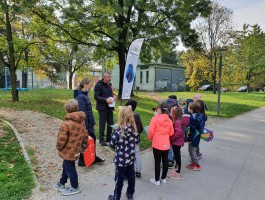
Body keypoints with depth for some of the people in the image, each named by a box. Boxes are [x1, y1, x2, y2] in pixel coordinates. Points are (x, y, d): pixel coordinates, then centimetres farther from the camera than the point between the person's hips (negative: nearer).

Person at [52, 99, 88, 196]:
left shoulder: (65, 124, -29)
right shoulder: (82, 121, -4)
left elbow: (61, 140, -24)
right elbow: (85, 134, 7)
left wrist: (58, 147, -4)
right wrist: (85, 142, 23)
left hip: (68, 151, -8)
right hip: (76, 149, 8)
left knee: (70, 169, 13)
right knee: (66, 166, 26)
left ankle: (75, 188, 32)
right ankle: (61, 184, 45)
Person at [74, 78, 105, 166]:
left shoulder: (84, 95, 8)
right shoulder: (80, 97, -22)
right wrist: (85, 127, -22)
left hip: (89, 123, 9)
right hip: (85, 124, -9)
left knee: (93, 139, 19)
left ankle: (93, 157, 35)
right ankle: (81, 160, 23)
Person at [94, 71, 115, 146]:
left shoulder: (109, 85, 14)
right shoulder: (99, 85, -9)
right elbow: (96, 96, -16)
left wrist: (112, 97, 3)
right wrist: (106, 100, -24)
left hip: (110, 107, 7)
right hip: (102, 108, -7)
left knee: (111, 123, 10)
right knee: (102, 124, 1)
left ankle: (109, 138, 25)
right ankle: (101, 140, 14)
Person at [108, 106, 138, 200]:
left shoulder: (118, 129, -22)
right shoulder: (134, 127, -6)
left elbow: (112, 144, -17)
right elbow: (136, 141, 5)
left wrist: (118, 144, 2)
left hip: (121, 159, -5)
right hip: (131, 157, 5)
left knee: (119, 178, 10)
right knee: (131, 176, 20)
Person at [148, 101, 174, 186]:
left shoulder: (155, 118, -13)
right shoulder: (169, 120, -1)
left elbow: (151, 131, -16)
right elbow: (171, 132, 4)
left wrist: (150, 138, 3)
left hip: (157, 144, -4)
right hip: (166, 144, 4)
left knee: (157, 162, 6)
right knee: (165, 161, 14)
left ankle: (157, 180, 18)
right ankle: (163, 178, 30)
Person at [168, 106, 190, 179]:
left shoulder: (177, 122, -25)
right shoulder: (176, 121, 4)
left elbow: (178, 132, -32)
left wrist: (171, 138, -22)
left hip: (176, 142, -9)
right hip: (176, 142, 9)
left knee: (177, 156, 2)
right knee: (177, 156, 20)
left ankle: (177, 173, 14)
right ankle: (176, 169, 36)